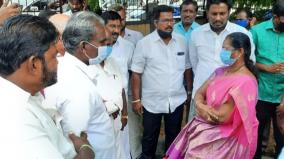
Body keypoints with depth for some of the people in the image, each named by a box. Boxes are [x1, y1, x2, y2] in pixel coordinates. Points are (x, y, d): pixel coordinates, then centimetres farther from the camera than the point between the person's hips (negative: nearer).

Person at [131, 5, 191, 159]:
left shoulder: (181, 41, 0)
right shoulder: (144, 43, -10)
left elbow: (187, 68, 9)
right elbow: (136, 74, -7)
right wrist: (136, 99, -7)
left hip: (177, 101, 3)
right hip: (152, 102, -2)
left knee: (174, 136, 19)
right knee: (149, 137, 15)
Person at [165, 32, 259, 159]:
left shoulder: (245, 82, -19)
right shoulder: (220, 72, 8)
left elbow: (222, 116, -22)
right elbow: (199, 93, 7)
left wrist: (201, 108, -5)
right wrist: (200, 105, -16)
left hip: (225, 137, -7)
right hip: (204, 128, 7)